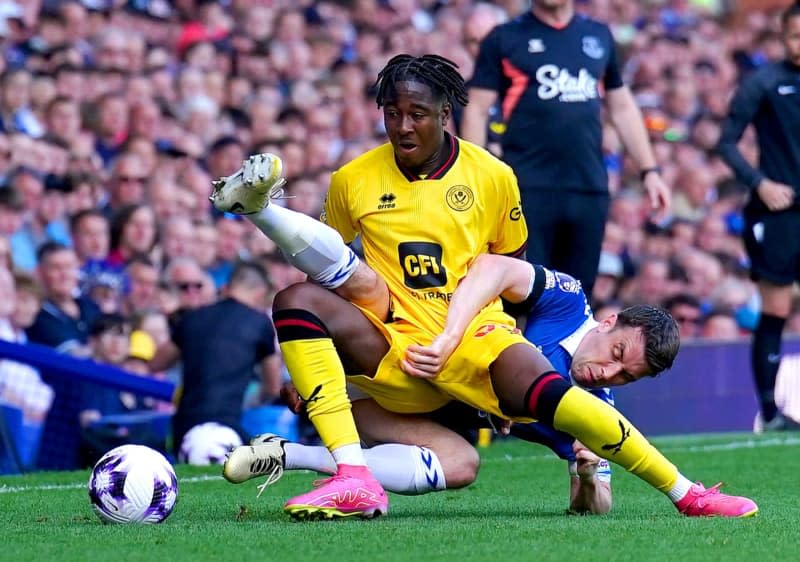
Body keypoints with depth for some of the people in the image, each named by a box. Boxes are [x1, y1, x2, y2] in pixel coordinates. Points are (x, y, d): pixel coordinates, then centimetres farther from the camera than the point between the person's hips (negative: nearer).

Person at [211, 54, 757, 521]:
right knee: (297, 300, -24)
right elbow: (330, 262, 22)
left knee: (544, 391, -33)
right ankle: (354, 480, -36)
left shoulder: (492, 176, 5)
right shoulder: (353, 181, 6)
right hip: (391, 347, 2)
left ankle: (686, 493, -22)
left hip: (473, 337, -2)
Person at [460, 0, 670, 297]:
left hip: (589, 188, 4)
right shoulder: (505, 39, 3)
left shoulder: (599, 36, 14)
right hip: (528, 187, -4)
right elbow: (477, 110, 0)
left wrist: (649, 170, 14)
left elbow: (623, 108, 20)